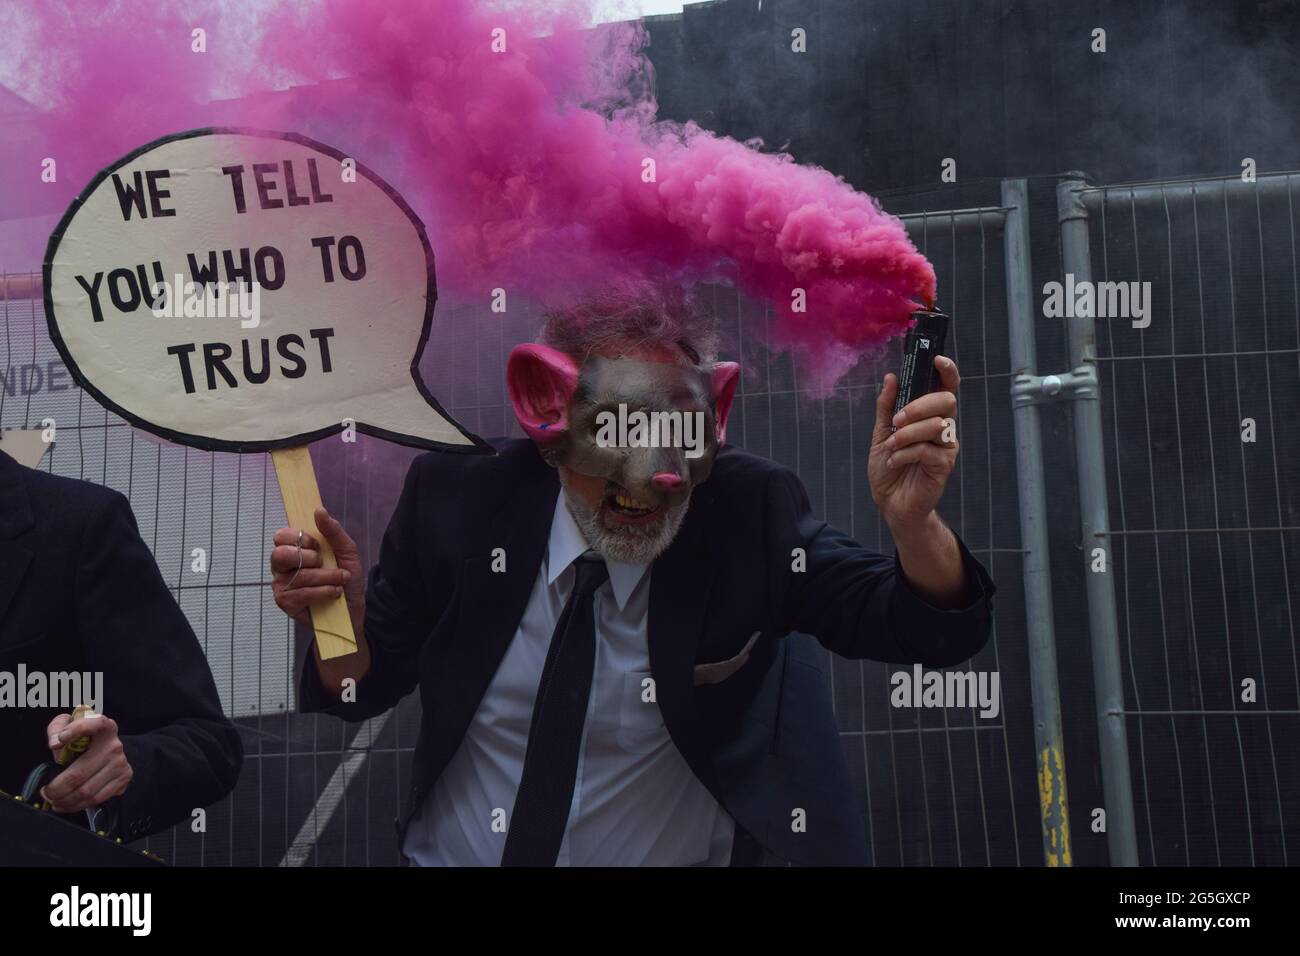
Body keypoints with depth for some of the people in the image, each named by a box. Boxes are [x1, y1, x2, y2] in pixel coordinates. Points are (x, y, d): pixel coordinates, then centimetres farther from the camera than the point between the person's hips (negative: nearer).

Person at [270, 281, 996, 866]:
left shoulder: (747, 512, -14)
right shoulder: (460, 499, -11)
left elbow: (932, 629, -18)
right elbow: (371, 682, 1)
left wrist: (910, 522, -37)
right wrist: (344, 617, -20)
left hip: (689, 846, -1)